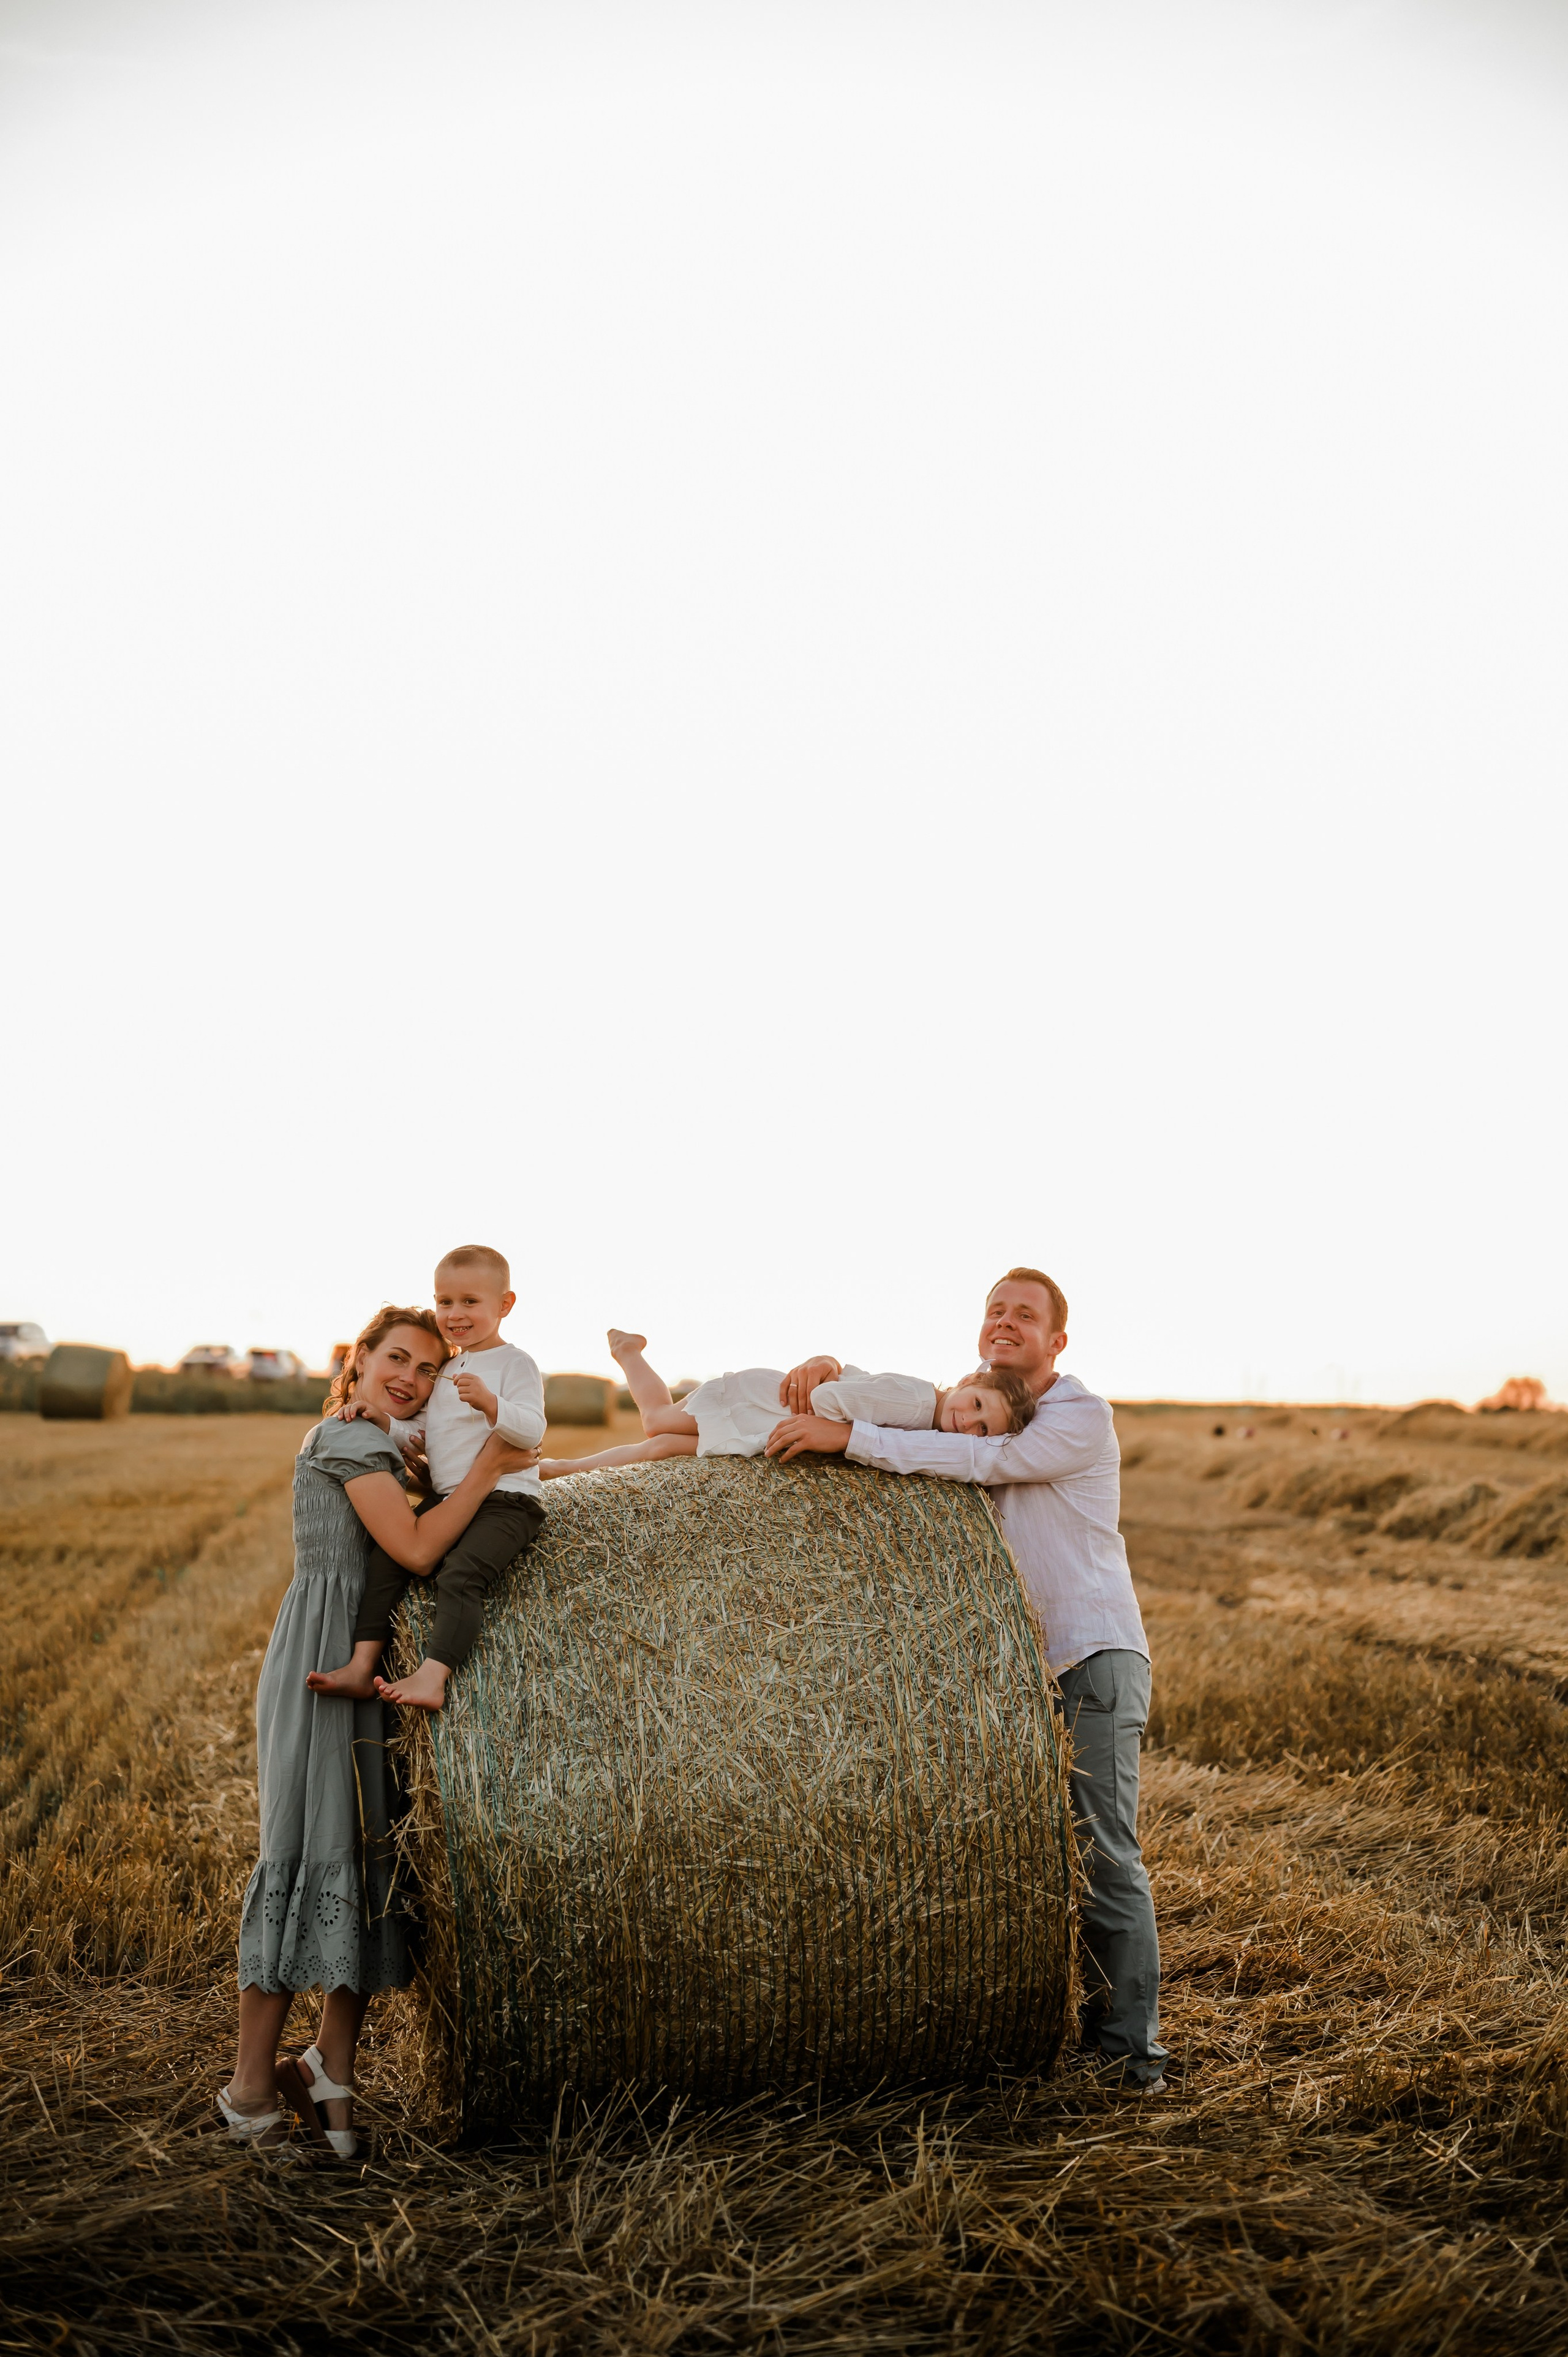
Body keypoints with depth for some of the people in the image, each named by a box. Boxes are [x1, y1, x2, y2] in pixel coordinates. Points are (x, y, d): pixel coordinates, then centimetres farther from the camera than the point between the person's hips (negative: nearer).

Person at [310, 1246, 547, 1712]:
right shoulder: (444, 1371, 20)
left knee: (460, 1575, -27)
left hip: (506, 1501, -8)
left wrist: (489, 1403, -34)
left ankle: (432, 1678, -36)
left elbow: (531, 1432, -18)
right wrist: (385, 1422, 4)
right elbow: (418, 1437, 23)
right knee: (387, 1552, -6)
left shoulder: (515, 1364, -4)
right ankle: (362, 1666, -7)